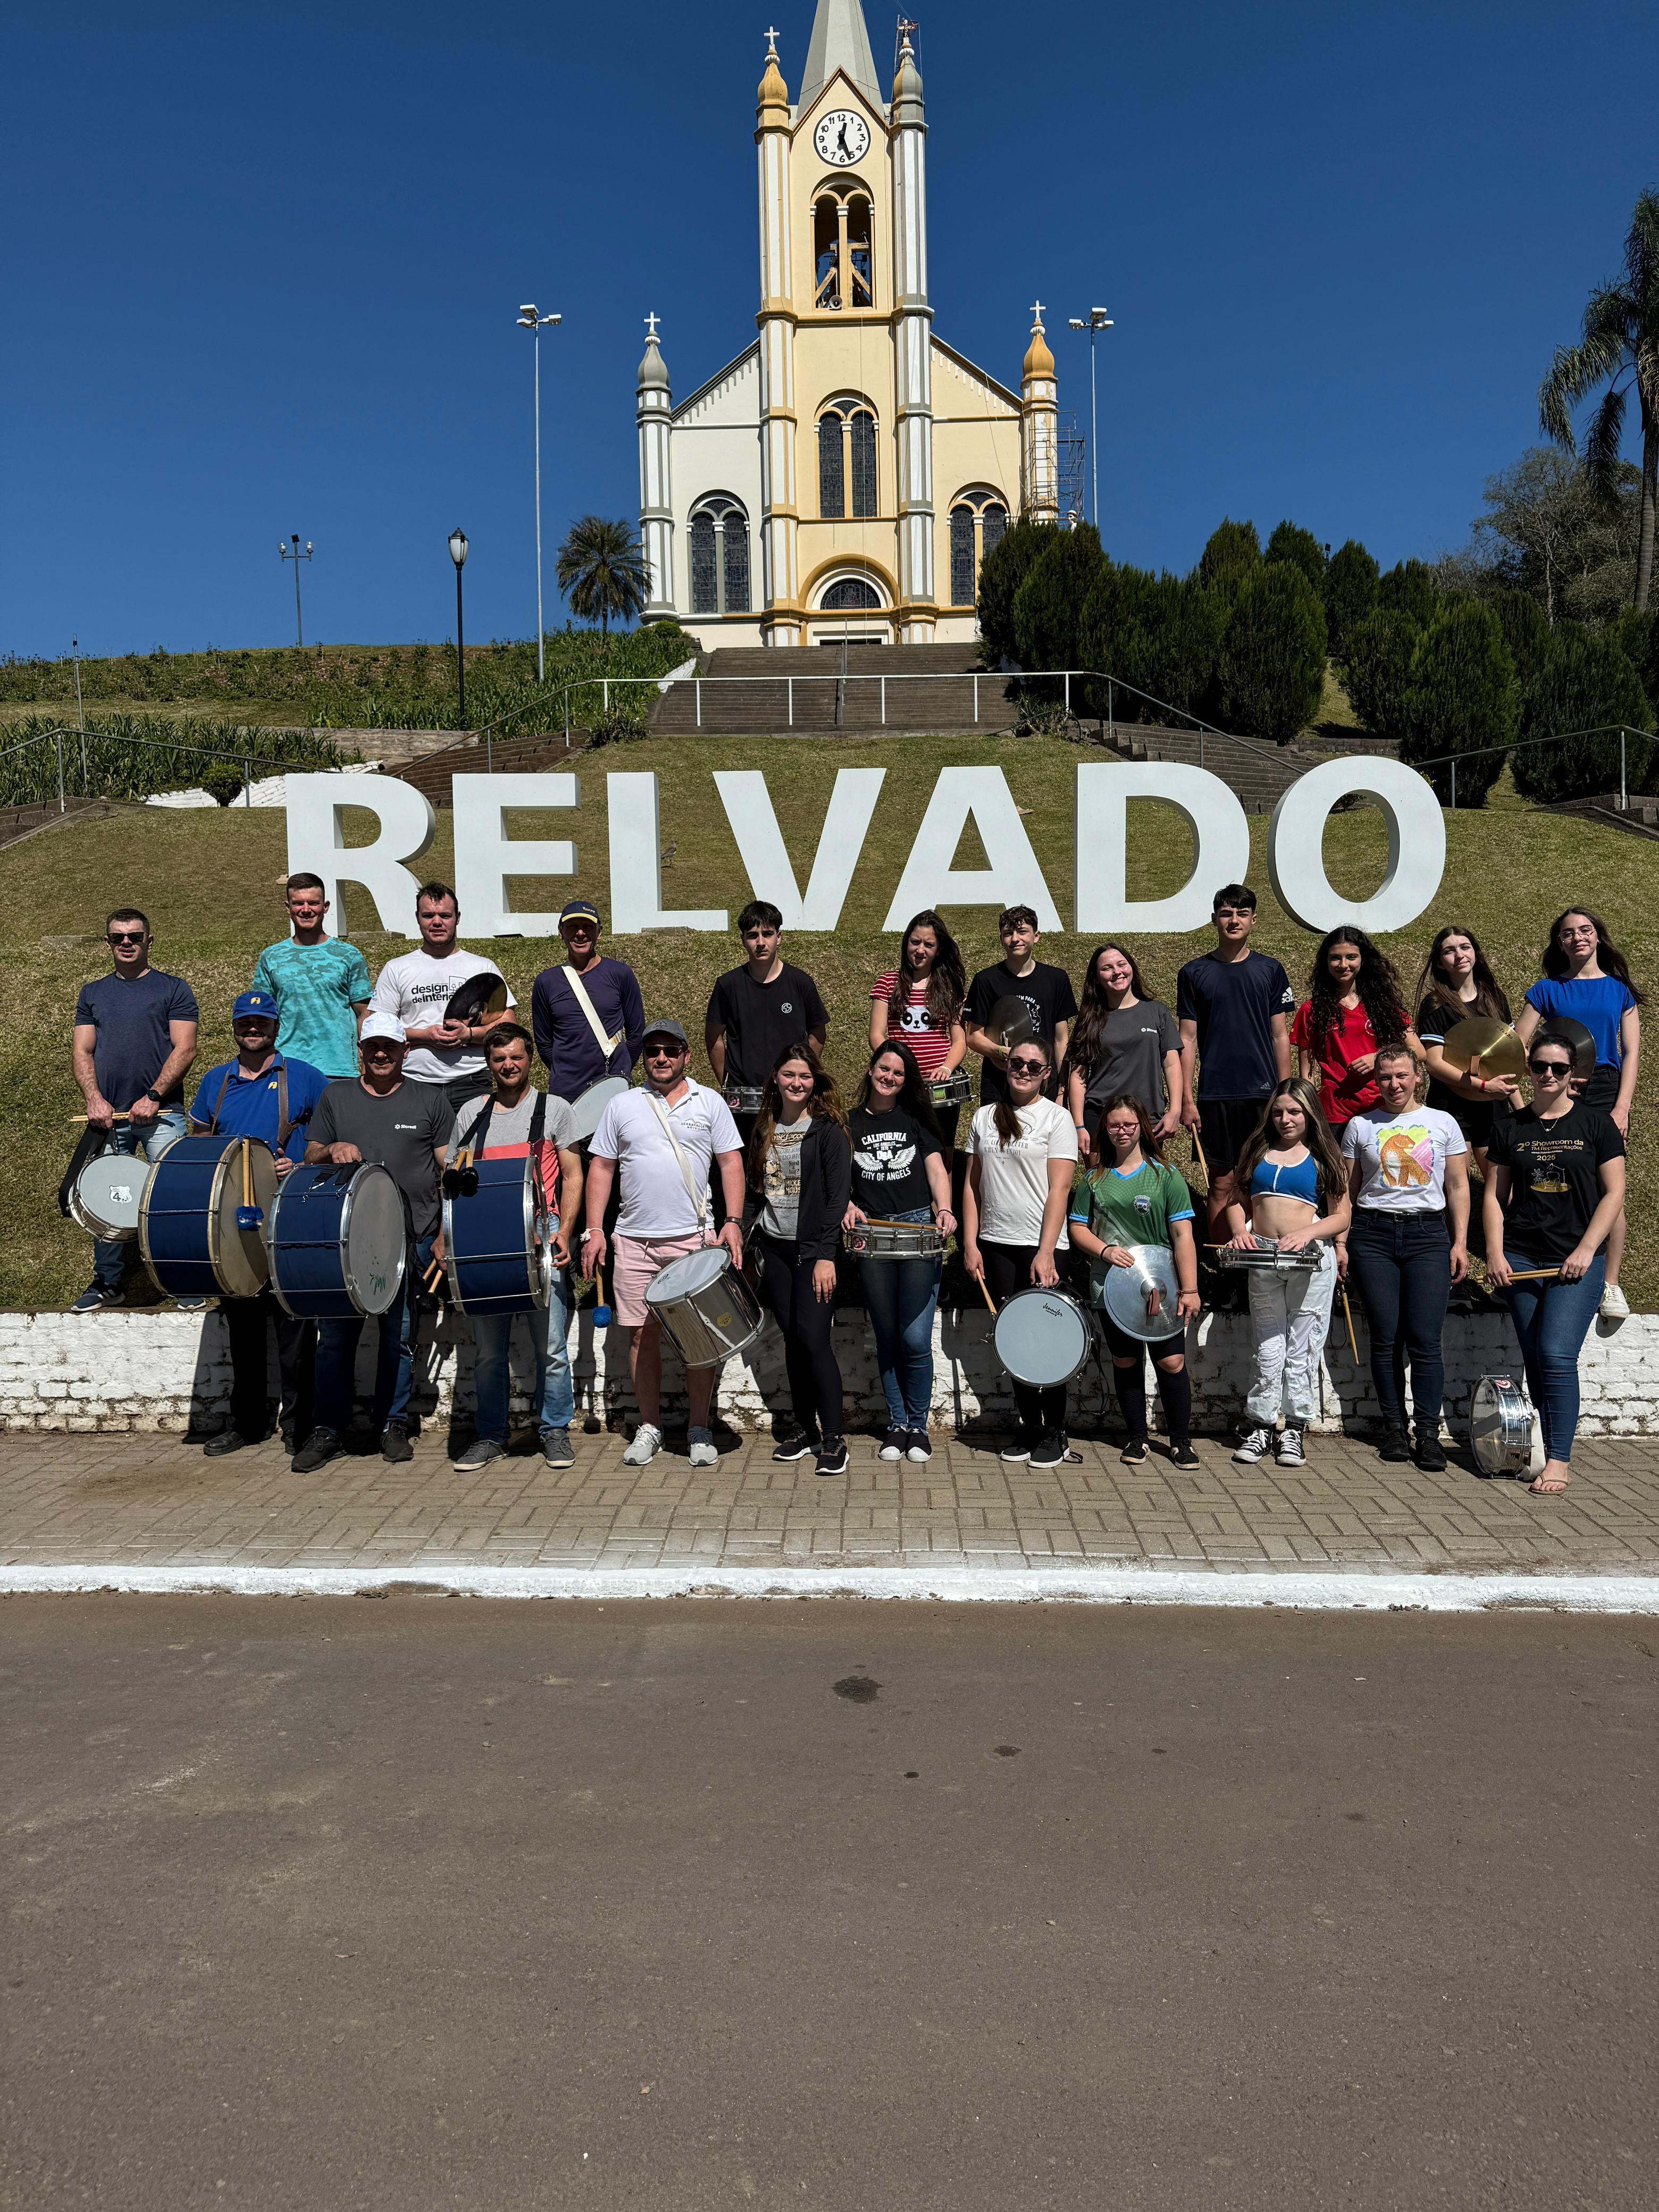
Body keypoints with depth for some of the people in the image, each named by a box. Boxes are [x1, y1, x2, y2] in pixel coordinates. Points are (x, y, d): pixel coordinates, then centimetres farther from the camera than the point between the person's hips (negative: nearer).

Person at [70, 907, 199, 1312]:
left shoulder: (173, 989, 5)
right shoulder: (92, 994, 16)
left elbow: (184, 1048, -3)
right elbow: (81, 1051, 10)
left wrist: (154, 1097, -14)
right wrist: (94, 1099, -7)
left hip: (160, 1113, -3)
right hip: (106, 1113, 4)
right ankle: (107, 1283, 17)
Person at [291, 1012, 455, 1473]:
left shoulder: (431, 1100, 9)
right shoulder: (335, 1098, 15)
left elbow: (452, 1171, 7)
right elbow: (309, 1159, 15)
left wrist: (446, 1234, 0)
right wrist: (331, 1149, -9)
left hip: (410, 1235, -1)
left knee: (399, 1333, 2)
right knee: (335, 1334, -1)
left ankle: (393, 1424, 15)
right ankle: (329, 1429, 9)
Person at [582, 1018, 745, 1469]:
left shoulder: (709, 1102, 6)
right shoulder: (621, 1107, 9)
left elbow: (731, 1163, 3)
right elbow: (601, 1168, 9)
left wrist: (732, 1221, -8)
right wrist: (594, 1229, 1)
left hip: (695, 1238, -1)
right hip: (635, 1241, 1)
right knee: (643, 1335, 5)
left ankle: (700, 1429, 13)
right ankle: (649, 1427, 18)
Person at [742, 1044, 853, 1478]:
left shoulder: (828, 1129, -5)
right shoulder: (764, 1130, 11)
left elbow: (839, 1195, -11)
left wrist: (826, 1255, -16)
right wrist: (745, 1238, 6)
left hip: (814, 1250, -5)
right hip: (774, 1249, 5)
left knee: (813, 1338, -10)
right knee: (793, 1339, 10)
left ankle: (833, 1437, -1)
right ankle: (802, 1427, 20)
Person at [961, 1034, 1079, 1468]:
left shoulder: (1057, 1118, -2)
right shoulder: (985, 1118, 10)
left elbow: (1059, 1189, -9)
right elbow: (973, 1185, 12)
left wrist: (1046, 1252, -16)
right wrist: (970, 1243, 3)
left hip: (1042, 1245, -4)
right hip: (996, 1245, 4)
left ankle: (1054, 1433, 12)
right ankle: (1029, 1427, 20)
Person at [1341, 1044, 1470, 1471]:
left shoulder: (1443, 1123, 9)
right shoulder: (1360, 1126, 9)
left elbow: (1458, 1188, 11)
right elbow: (1347, 1191, 10)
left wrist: (1460, 1243, 3)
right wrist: (1341, 1243, 3)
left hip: (1428, 1232, 0)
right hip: (1373, 1233, 1)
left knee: (1424, 1339, -7)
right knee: (1385, 1338, 1)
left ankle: (1428, 1432, -1)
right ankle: (1394, 1428, 10)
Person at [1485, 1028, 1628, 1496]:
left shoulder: (1596, 1123, 2)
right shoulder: (1510, 1129, 9)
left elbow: (1614, 1193, 0)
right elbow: (1495, 1195, 11)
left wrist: (1587, 1250, -8)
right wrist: (1495, 1253, 1)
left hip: (1577, 1261, -3)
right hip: (1522, 1259, 3)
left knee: (1557, 1356, -13)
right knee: (1535, 1361, 5)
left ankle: (1558, 1460, -8)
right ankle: (1553, 1449, 16)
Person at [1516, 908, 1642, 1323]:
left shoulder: (1620, 989, 11)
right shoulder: (1548, 990, 9)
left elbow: (1632, 1052, 6)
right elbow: (1518, 1047, 4)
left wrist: (1621, 1108, -4)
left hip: (1606, 1095, 0)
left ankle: (1611, 1284, 2)